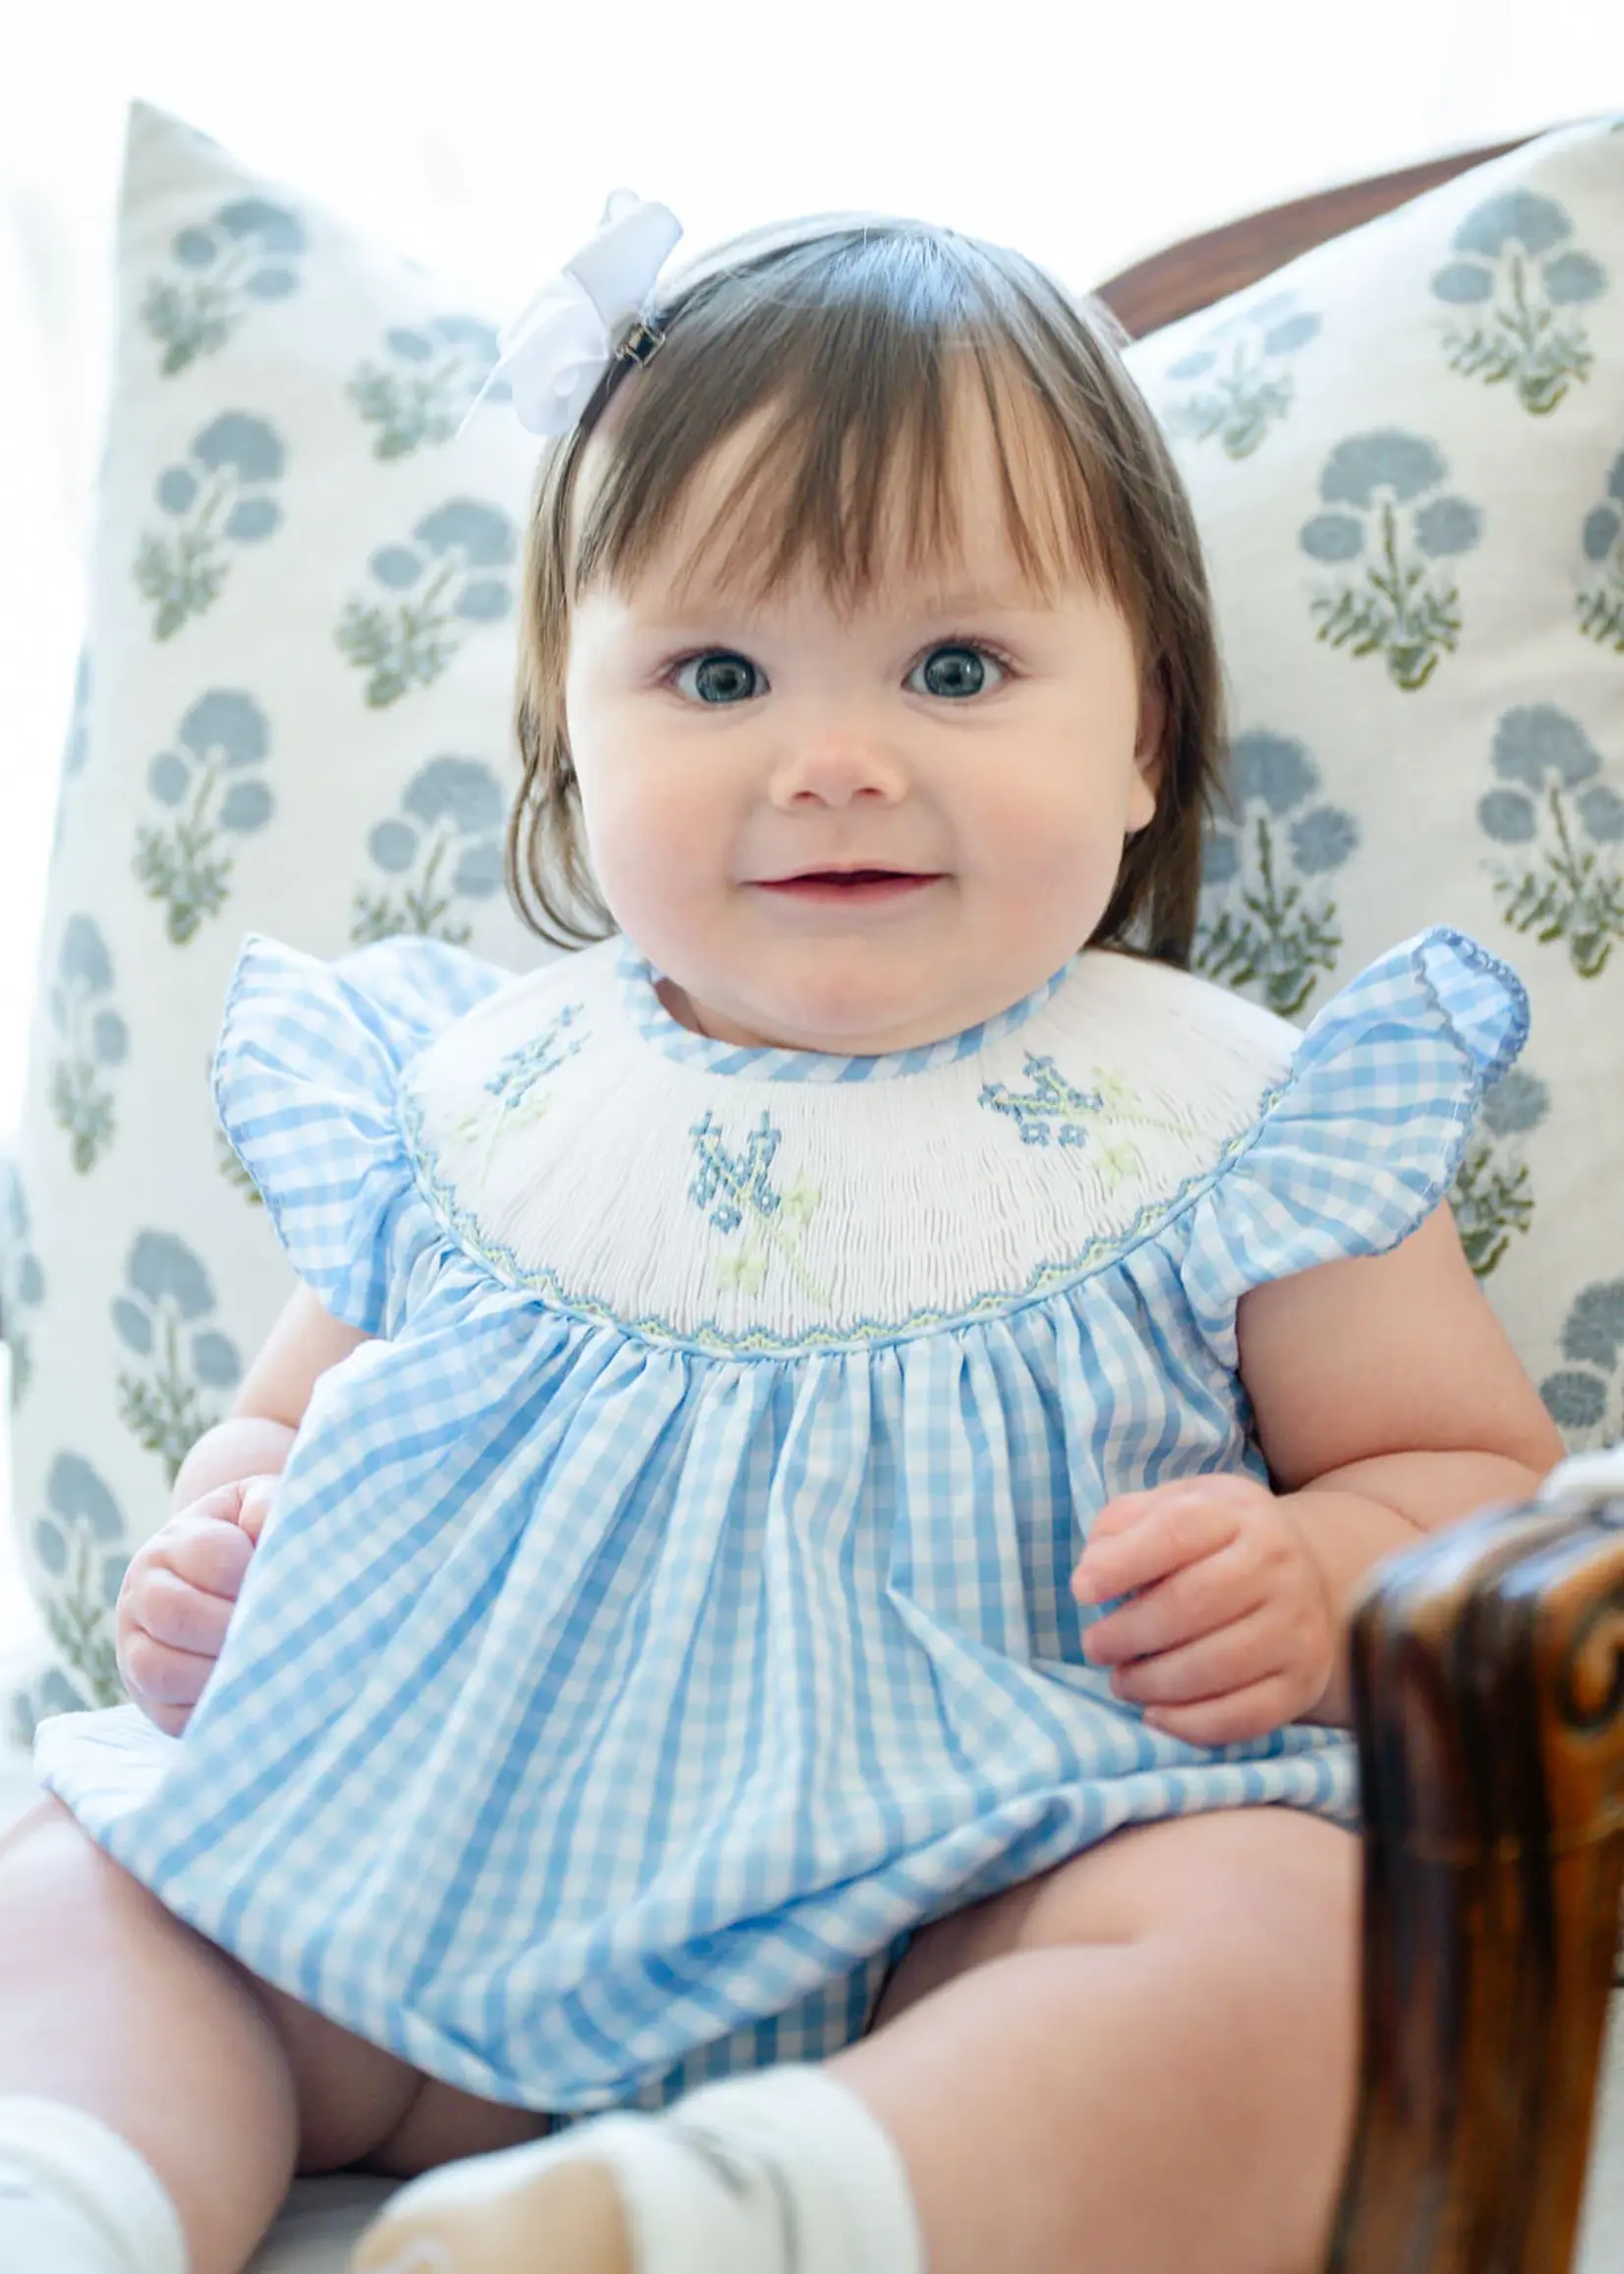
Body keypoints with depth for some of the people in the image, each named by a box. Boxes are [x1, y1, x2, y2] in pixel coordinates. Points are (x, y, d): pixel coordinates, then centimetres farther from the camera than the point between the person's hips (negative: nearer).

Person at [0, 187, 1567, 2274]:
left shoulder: (1225, 1125, 1)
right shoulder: (467, 1103, 9)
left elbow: (1486, 1473, 8)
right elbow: (287, 1421, 23)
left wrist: (1319, 1578, -14)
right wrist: (216, 1549, 0)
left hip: (985, 1909, -3)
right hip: (453, 1863, 4)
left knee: (1275, 1950, -33)